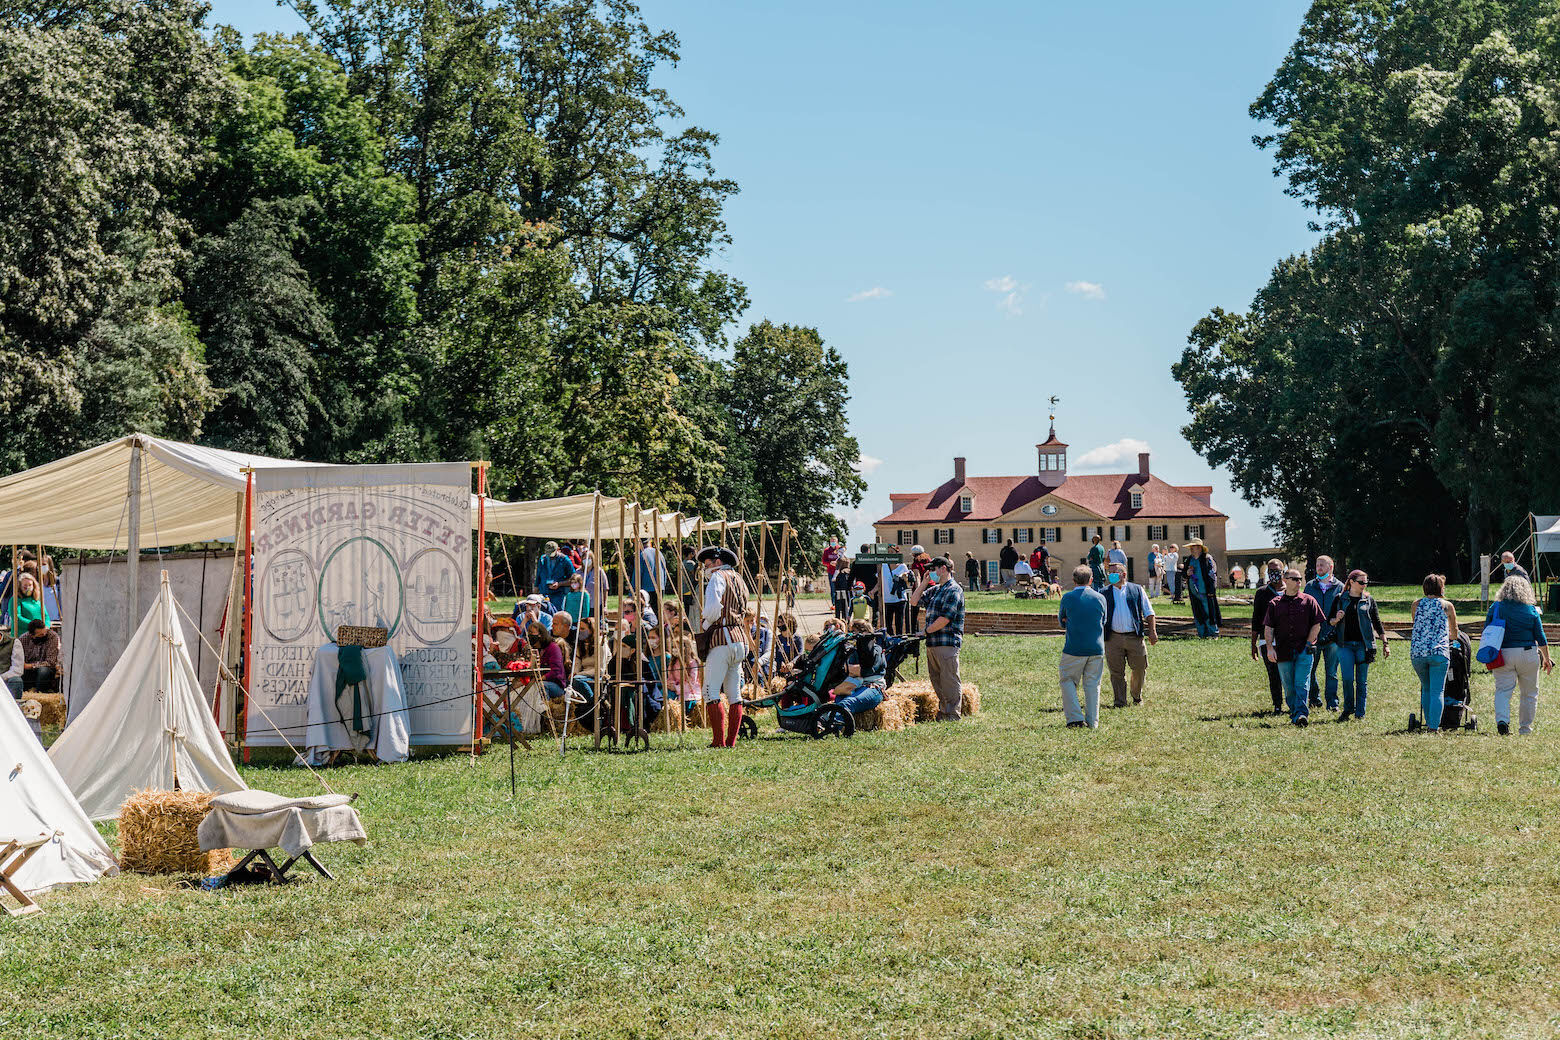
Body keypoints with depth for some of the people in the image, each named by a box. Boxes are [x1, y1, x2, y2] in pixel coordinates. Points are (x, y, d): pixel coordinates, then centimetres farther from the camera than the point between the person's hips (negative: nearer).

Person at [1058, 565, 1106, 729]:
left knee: (1068, 681, 10)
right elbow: (1103, 623, 14)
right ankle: (1092, 721, 10)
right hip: (1096, 648, 3)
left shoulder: (1067, 597, -5)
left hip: (1074, 649, -3)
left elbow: (1062, 621, 7)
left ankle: (1075, 718, -1)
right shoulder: (1100, 598, 2)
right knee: (1092, 684, 10)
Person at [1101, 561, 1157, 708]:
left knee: (1140, 668, 3)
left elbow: (1148, 612, 10)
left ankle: (1137, 697, 24)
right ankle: (1120, 701, 8)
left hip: (1135, 637, 0)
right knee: (1117, 672, -1)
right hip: (1113, 639, 0)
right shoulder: (1105, 593, 10)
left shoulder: (1137, 590, 9)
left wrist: (1152, 631, 1)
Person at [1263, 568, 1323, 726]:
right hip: (1283, 651, 2)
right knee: (1289, 688, 7)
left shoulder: (1308, 601, 6)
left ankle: (1301, 714, -20)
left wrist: (1307, 644, -3)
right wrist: (1270, 648, -6)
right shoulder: (1275, 604, 9)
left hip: (1304, 651, -2)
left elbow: (1316, 625, 6)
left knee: (1301, 684, -13)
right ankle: (1294, 714, 17)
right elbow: (1268, 628, 7)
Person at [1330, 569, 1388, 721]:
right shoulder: (1340, 599, 7)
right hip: (1345, 645, 0)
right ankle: (1347, 709, 12)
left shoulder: (1369, 601, 8)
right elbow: (1330, 621, 12)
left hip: (1364, 645, 0)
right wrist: (1336, 619, -11)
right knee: (1348, 679, -7)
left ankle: (1360, 713, 10)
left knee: (1362, 680, 2)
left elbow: (1377, 623, 12)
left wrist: (1385, 643, 8)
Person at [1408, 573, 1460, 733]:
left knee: (1426, 688, 18)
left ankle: (1428, 723, 18)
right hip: (1439, 652, -3)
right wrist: (1451, 639, 45)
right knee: (1437, 691, -2)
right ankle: (1433, 726, -9)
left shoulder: (1417, 604, 13)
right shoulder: (1447, 605, 8)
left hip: (1417, 652, 3)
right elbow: (1454, 632, 21)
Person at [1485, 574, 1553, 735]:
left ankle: (1501, 720, -22)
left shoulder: (1495, 607, -1)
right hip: (1528, 654, 0)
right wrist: (1547, 659, 12)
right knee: (1530, 693, 13)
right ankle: (1525, 727, 18)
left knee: (1503, 690, 2)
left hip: (1503, 654, 0)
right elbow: (1541, 638, 1)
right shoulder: (1531, 610, -3)